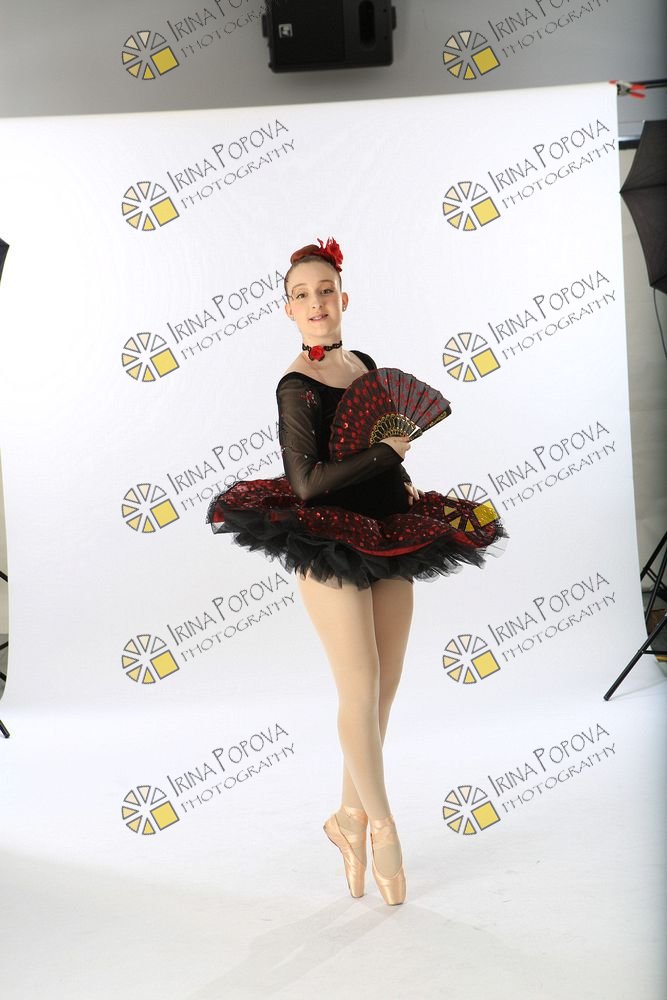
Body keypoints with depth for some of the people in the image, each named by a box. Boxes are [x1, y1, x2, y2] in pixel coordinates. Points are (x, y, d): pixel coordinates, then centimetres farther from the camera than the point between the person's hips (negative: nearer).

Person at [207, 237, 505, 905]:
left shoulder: (364, 364, 11)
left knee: (384, 690, 10)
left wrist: (405, 485, 8)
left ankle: (350, 814, 26)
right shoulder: (297, 387, -12)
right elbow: (308, 482, -21)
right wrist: (389, 453, -15)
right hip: (331, 551, -7)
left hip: (389, 544, 7)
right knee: (361, 693, -2)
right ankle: (381, 824, 19)